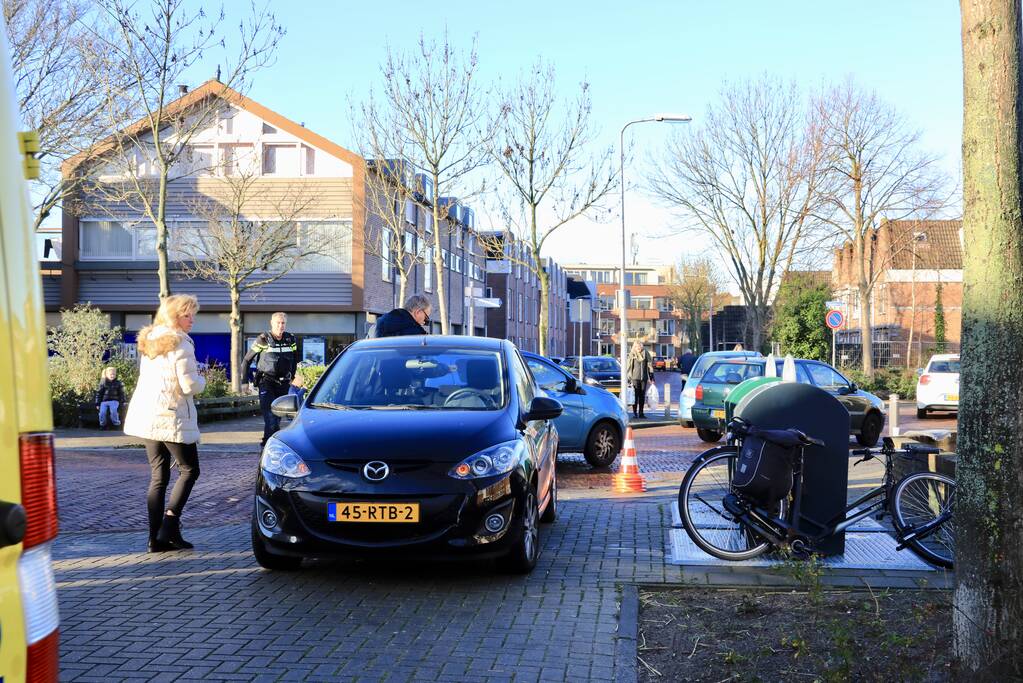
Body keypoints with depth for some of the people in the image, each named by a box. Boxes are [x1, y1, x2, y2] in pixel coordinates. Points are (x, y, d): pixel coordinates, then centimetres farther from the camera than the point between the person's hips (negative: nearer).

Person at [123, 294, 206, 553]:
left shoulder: (149, 341, 13)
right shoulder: (181, 344, -12)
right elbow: (189, 386, -17)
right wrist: (201, 380, 5)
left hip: (146, 416, 8)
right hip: (172, 417, -8)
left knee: (158, 475, 10)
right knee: (189, 470, 6)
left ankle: (156, 537, 8)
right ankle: (169, 523, -5)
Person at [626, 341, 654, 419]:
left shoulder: (646, 353, 4)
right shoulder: (632, 354, -1)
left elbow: (650, 365, 8)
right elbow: (629, 366, 1)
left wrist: (651, 376, 5)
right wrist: (628, 377, -2)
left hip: (644, 377, 3)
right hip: (635, 377, -3)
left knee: (642, 395, 6)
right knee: (635, 395, -5)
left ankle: (641, 413, 13)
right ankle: (634, 413, 0)